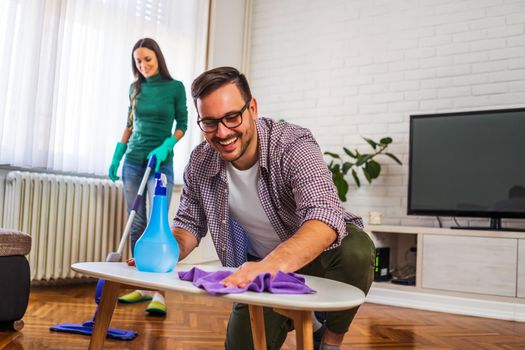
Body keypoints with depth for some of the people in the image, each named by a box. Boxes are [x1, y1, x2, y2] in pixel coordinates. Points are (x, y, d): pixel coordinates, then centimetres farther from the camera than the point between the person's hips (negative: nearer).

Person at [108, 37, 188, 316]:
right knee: (137, 224, 5)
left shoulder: (175, 87, -2)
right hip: (133, 161, 5)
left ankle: (159, 292, -11)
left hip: (161, 163, -4)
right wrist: (116, 156, 11)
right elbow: (129, 125, 17)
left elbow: (182, 125, -1)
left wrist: (164, 147, -17)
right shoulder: (135, 88, 10)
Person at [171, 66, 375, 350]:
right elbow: (189, 223, 2)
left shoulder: (293, 146, -29)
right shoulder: (200, 164, -13)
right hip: (264, 265, 4)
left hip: (316, 252, -4)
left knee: (355, 248, -36)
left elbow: (325, 216, -45)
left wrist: (270, 265, -63)